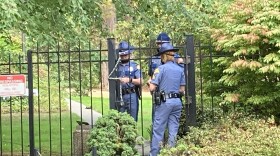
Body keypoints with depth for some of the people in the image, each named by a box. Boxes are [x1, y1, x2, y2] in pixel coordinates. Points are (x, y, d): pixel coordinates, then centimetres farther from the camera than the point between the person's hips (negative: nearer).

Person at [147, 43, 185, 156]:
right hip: (177, 101, 5)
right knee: (173, 130, 9)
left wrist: (150, 83, 9)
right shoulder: (180, 69, 7)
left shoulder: (161, 69, -8)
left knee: (158, 130, 1)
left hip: (165, 102, -5)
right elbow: (182, 90, 8)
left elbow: (152, 88, -12)